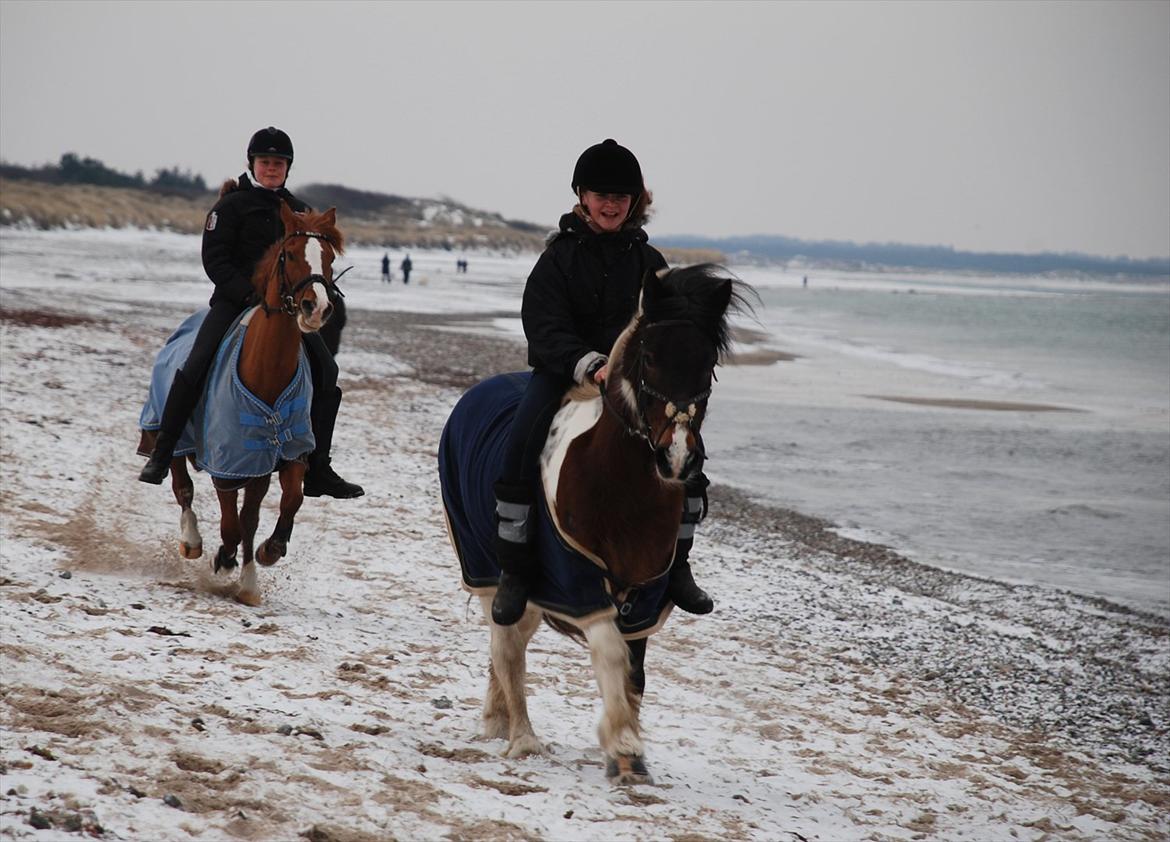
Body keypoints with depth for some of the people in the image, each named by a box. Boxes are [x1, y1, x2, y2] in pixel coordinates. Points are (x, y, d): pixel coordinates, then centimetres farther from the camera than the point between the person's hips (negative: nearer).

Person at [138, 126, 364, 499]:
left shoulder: (297, 210, 15)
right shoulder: (231, 206, -1)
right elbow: (214, 261, -7)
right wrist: (247, 292, -19)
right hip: (234, 300, -5)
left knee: (326, 372, -4)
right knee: (196, 366, -24)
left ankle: (317, 471, 2)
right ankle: (161, 456, -13)